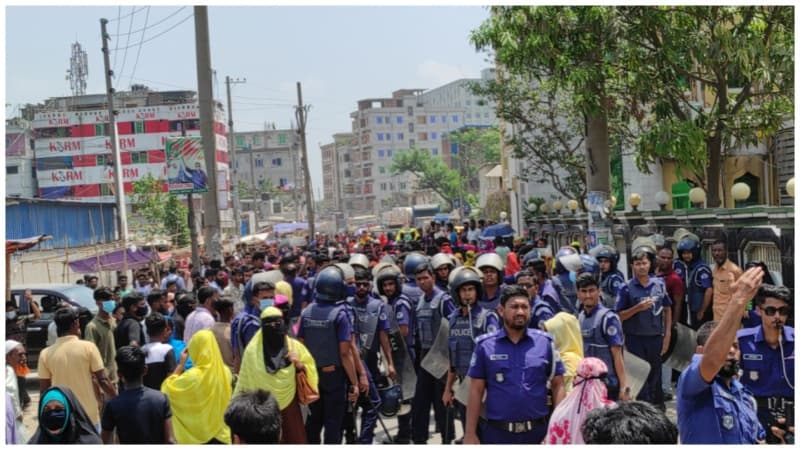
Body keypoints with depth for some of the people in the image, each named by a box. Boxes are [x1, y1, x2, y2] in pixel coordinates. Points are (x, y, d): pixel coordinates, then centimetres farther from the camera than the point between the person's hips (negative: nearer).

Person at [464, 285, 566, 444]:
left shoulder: (545, 342, 0)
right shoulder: (485, 345, -2)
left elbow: (558, 386, 2)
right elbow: (476, 391, 0)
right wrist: (470, 434, -3)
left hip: (537, 431, 1)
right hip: (496, 432, -1)